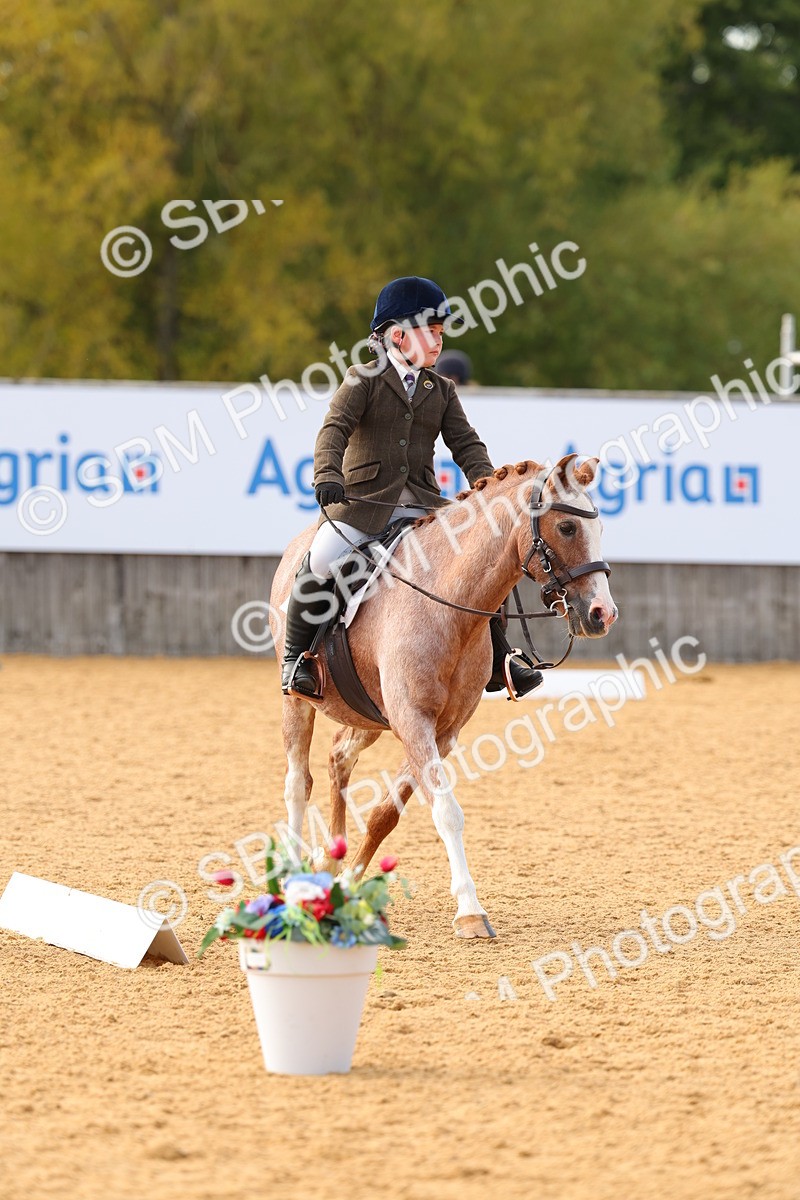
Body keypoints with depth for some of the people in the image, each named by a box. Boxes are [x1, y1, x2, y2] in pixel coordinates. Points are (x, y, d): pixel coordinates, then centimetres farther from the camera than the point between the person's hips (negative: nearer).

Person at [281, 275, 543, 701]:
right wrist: (328, 475, -30)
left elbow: (465, 443, 10)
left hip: (423, 506, 4)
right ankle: (297, 657, -8)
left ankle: (499, 660, 5)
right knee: (320, 561, -27)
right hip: (363, 502, -4)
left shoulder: (441, 391, 16)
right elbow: (335, 429, -11)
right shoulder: (364, 381, 2)